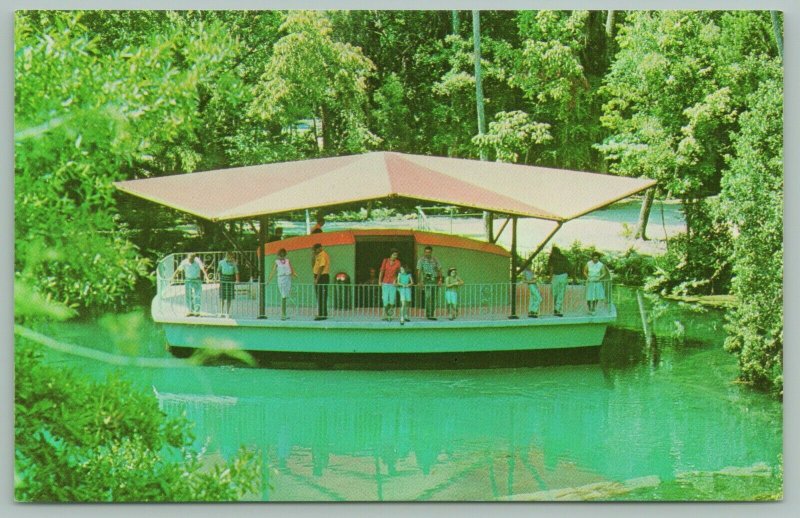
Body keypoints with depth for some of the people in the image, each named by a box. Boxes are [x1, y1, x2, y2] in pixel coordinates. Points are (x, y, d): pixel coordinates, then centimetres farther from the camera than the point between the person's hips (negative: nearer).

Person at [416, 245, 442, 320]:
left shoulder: (435, 260, 12)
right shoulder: (421, 260, 2)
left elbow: (439, 270, 11)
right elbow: (419, 271, -5)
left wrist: (440, 280, -2)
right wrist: (420, 281, -16)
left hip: (435, 281, 4)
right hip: (426, 281, -4)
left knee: (433, 299, 5)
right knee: (428, 297, -13)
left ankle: (432, 315, 11)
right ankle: (428, 314, -11)